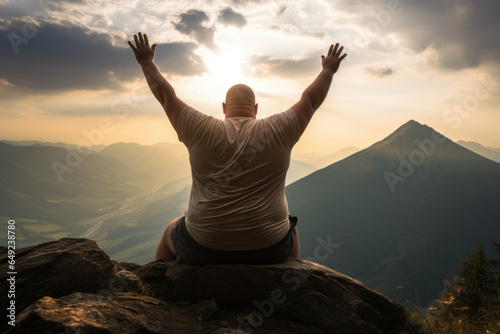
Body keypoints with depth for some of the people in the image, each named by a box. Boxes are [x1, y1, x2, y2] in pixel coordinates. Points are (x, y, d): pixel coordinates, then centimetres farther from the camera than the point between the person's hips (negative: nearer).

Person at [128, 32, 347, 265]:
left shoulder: (202, 131, -6)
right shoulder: (278, 131, -4)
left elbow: (165, 96, 6)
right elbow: (311, 100, 10)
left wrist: (146, 62, 21)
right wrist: (328, 70, 26)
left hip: (203, 248, 0)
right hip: (269, 250, 1)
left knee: (170, 233, 32)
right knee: (291, 232, 36)